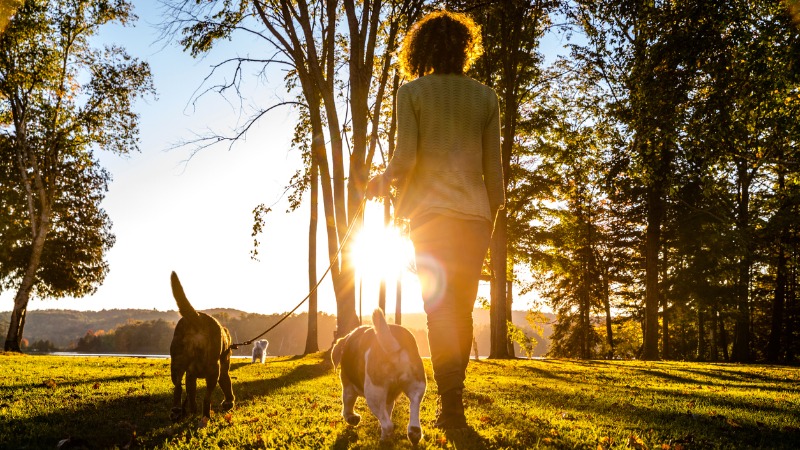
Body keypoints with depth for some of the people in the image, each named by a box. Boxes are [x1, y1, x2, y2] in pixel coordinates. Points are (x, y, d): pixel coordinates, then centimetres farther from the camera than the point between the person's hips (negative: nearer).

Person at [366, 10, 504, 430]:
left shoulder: (412, 92, 1)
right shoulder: (485, 97, 10)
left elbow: (405, 158, -8)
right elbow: (493, 168, 8)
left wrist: (383, 180, 12)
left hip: (430, 210, -3)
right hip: (475, 212, 3)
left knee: (440, 309, -1)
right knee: (462, 310, 11)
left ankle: (452, 407, -3)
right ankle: (453, 400, 17)